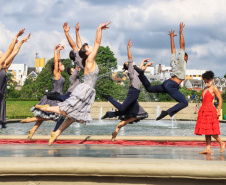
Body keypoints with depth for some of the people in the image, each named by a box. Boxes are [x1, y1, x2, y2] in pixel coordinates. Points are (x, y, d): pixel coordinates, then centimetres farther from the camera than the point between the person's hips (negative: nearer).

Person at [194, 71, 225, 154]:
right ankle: (208, 149, 3)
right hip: (204, 110, 8)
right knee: (206, 131, 4)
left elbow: (220, 99, -8)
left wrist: (219, 111, -13)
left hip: (210, 110, -8)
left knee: (211, 131, -10)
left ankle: (222, 143, 8)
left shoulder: (214, 89, -5)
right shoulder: (205, 89, 18)